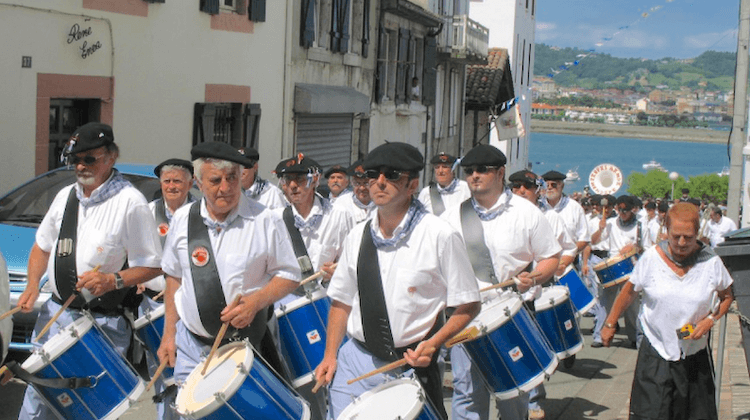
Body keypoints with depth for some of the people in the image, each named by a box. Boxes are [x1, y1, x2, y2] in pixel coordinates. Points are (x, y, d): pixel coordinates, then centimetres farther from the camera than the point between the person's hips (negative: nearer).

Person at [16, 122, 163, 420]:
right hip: (55, 312, 6)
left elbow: (152, 266, -11)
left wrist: (113, 280, -26)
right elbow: (42, 245, 20)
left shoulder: (129, 202, -12)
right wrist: (33, 285, 4)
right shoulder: (65, 196, 9)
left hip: (103, 321, -6)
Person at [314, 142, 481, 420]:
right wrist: (330, 355, 4)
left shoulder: (440, 237, -10)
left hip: (412, 364, -3)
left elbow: (468, 305, -6)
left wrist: (434, 343, -19)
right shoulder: (357, 237, 5)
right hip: (355, 361, 4)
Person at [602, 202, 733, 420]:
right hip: (655, 354, -1)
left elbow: (727, 297, 8)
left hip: (695, 354, 1)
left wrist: (711, 319, -10)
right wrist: (610, 324, 11)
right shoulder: (651, 258, -8)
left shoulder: (711, 262, -8)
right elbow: (629, 292, 6)